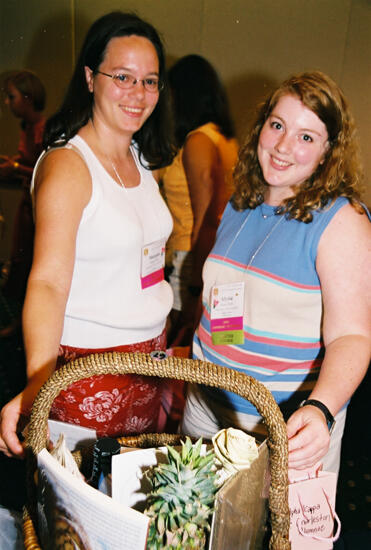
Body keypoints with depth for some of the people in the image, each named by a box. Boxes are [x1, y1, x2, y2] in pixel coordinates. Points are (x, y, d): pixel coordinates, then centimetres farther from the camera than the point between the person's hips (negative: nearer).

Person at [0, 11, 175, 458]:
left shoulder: (140, 159, 8)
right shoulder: (67, 165, -16)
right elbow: (48, 281, -24)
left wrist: (163, 344, 10)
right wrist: (37, 383, -37)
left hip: (149, 349, 7)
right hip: (86, 362, -7)